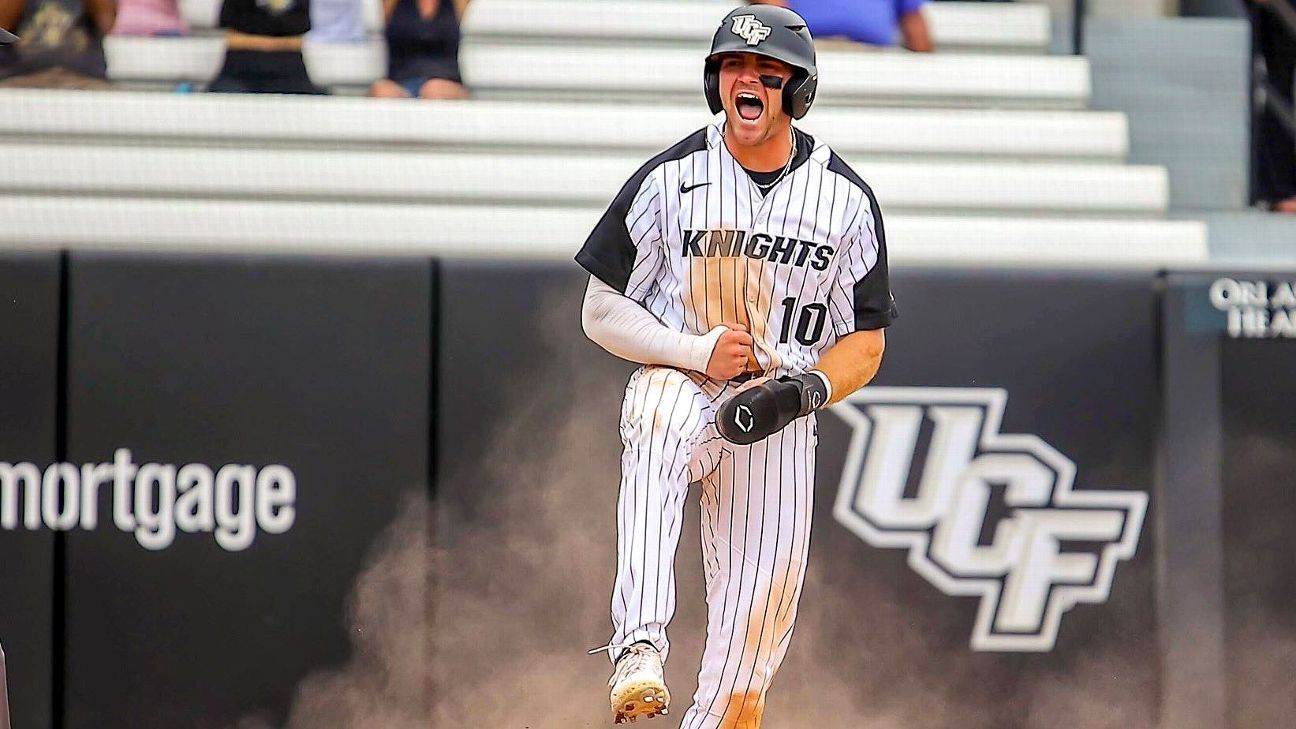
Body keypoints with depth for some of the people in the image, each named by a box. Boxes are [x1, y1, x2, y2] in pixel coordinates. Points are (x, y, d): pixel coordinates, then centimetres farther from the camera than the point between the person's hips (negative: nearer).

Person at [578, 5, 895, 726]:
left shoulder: (847, 199, 2)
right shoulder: (669, 179, -2)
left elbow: (866, 341, 7)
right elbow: (603, 314, 0)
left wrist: (809, 388, -15)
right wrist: (699, 351, -16)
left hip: (779, 419, 2)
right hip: (677, 381, -2)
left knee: (754, 630, -3)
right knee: (659, 433, -39)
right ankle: (639, 650, -50)